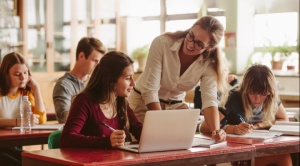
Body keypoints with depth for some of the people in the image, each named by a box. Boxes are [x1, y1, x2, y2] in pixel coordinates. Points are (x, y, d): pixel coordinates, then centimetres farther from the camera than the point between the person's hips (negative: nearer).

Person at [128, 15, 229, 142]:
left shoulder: (208, 63, -16)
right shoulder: (162, 43, -25)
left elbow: (209, 100, -26)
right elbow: (149, 89, -27)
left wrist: (216, 131, -44)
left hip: (176, 105, 3)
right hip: (144, 101, -3)